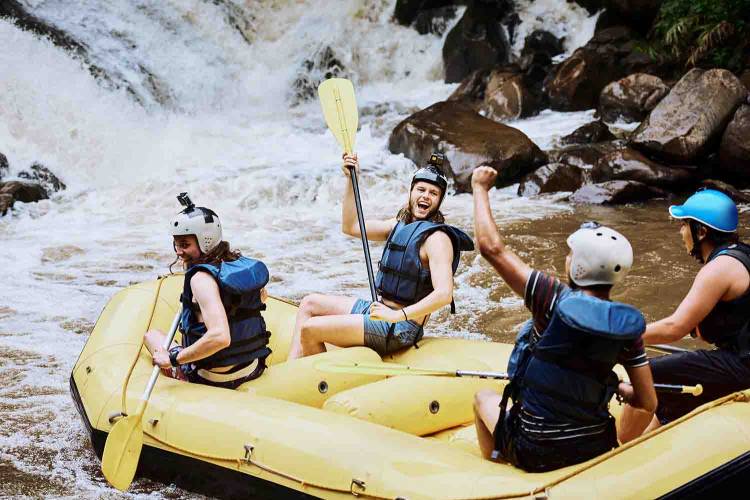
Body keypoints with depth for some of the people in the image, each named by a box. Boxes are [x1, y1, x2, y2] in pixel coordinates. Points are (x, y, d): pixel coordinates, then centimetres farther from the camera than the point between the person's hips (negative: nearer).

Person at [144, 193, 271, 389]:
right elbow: (262, 298, 19)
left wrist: (174, 359, -26)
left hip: (216, 380, -7)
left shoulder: (202, 278, -24)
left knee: (151, 335, 19)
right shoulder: (244, 264, -3)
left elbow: (220, 337, -36)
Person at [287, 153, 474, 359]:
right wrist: (351, 179, 9)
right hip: (381, 310, 9)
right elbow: (351, 227, 16)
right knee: (310, 303, 15)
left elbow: (444, 294, -27)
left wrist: (397, 315, -34)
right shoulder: (401, 225, 11)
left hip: (401, 328, -9)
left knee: (310, 330, -14)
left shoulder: (436, 238, -16)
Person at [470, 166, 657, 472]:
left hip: (533, 454, -3)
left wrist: (480, 187, -3)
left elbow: (491, 248, -16)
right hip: (596, 452, 4)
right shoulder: (627, 327, -10)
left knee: (483, 398, 26)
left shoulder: (554, 299, -22)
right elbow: (648, 403, -4)